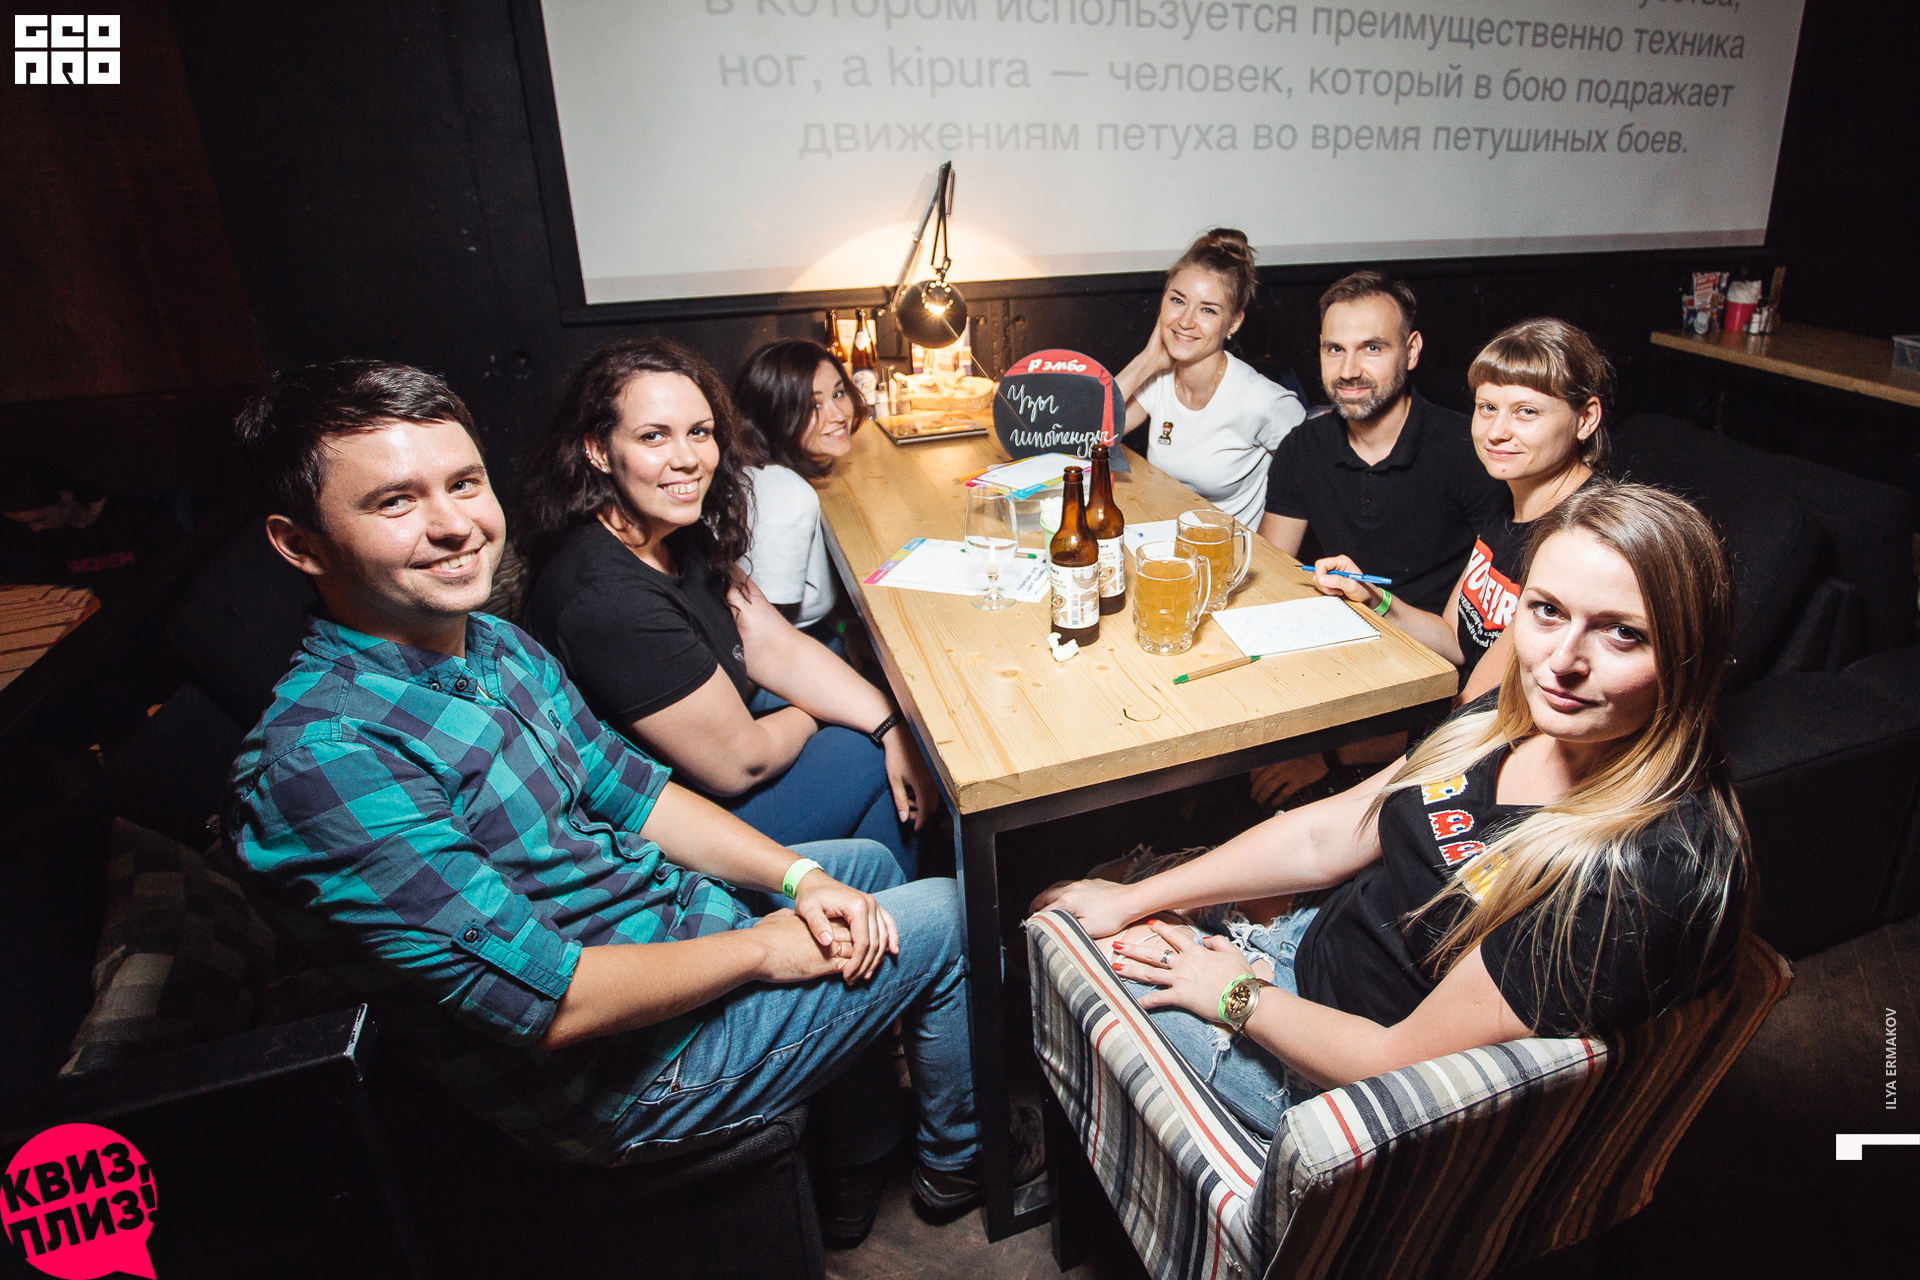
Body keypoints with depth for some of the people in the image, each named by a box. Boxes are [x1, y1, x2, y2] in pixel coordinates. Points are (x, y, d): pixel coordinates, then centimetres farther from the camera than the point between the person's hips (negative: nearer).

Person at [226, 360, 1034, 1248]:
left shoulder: (496, 644, -2)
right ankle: (958, 1167, 31)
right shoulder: (319, 760, -30)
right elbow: (550, 1001, -30)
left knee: (866, 864, 22)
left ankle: (853, 1144, 37)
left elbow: (631, 791, 5)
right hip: (616, 1075, -8)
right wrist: (760, 948, -18)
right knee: (941, 922, -1)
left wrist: (798, 877, -5)